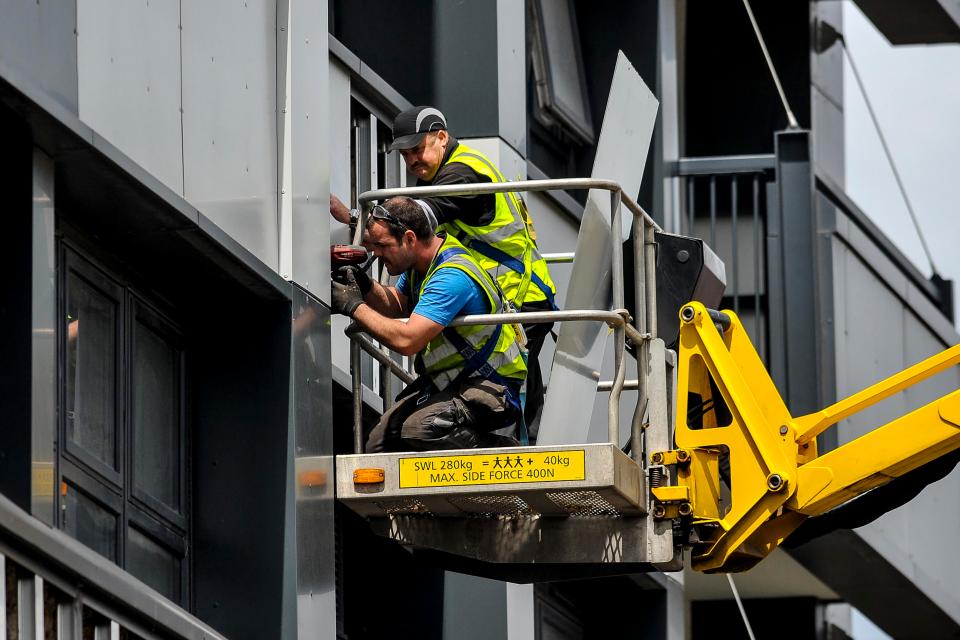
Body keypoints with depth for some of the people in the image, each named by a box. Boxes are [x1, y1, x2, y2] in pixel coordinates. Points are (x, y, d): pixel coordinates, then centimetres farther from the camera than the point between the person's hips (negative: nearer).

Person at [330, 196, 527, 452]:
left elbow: (406, 340, -34)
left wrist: (354, 306, -23)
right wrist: (366, 288, -1)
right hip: (445, 382, 9)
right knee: (378, 447, -3)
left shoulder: (452, 277, -26)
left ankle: (504, 451, -12)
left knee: (419, 430, -34)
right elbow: (397, 306, 21)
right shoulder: (419, 262, 4)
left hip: (490, 387, -9)